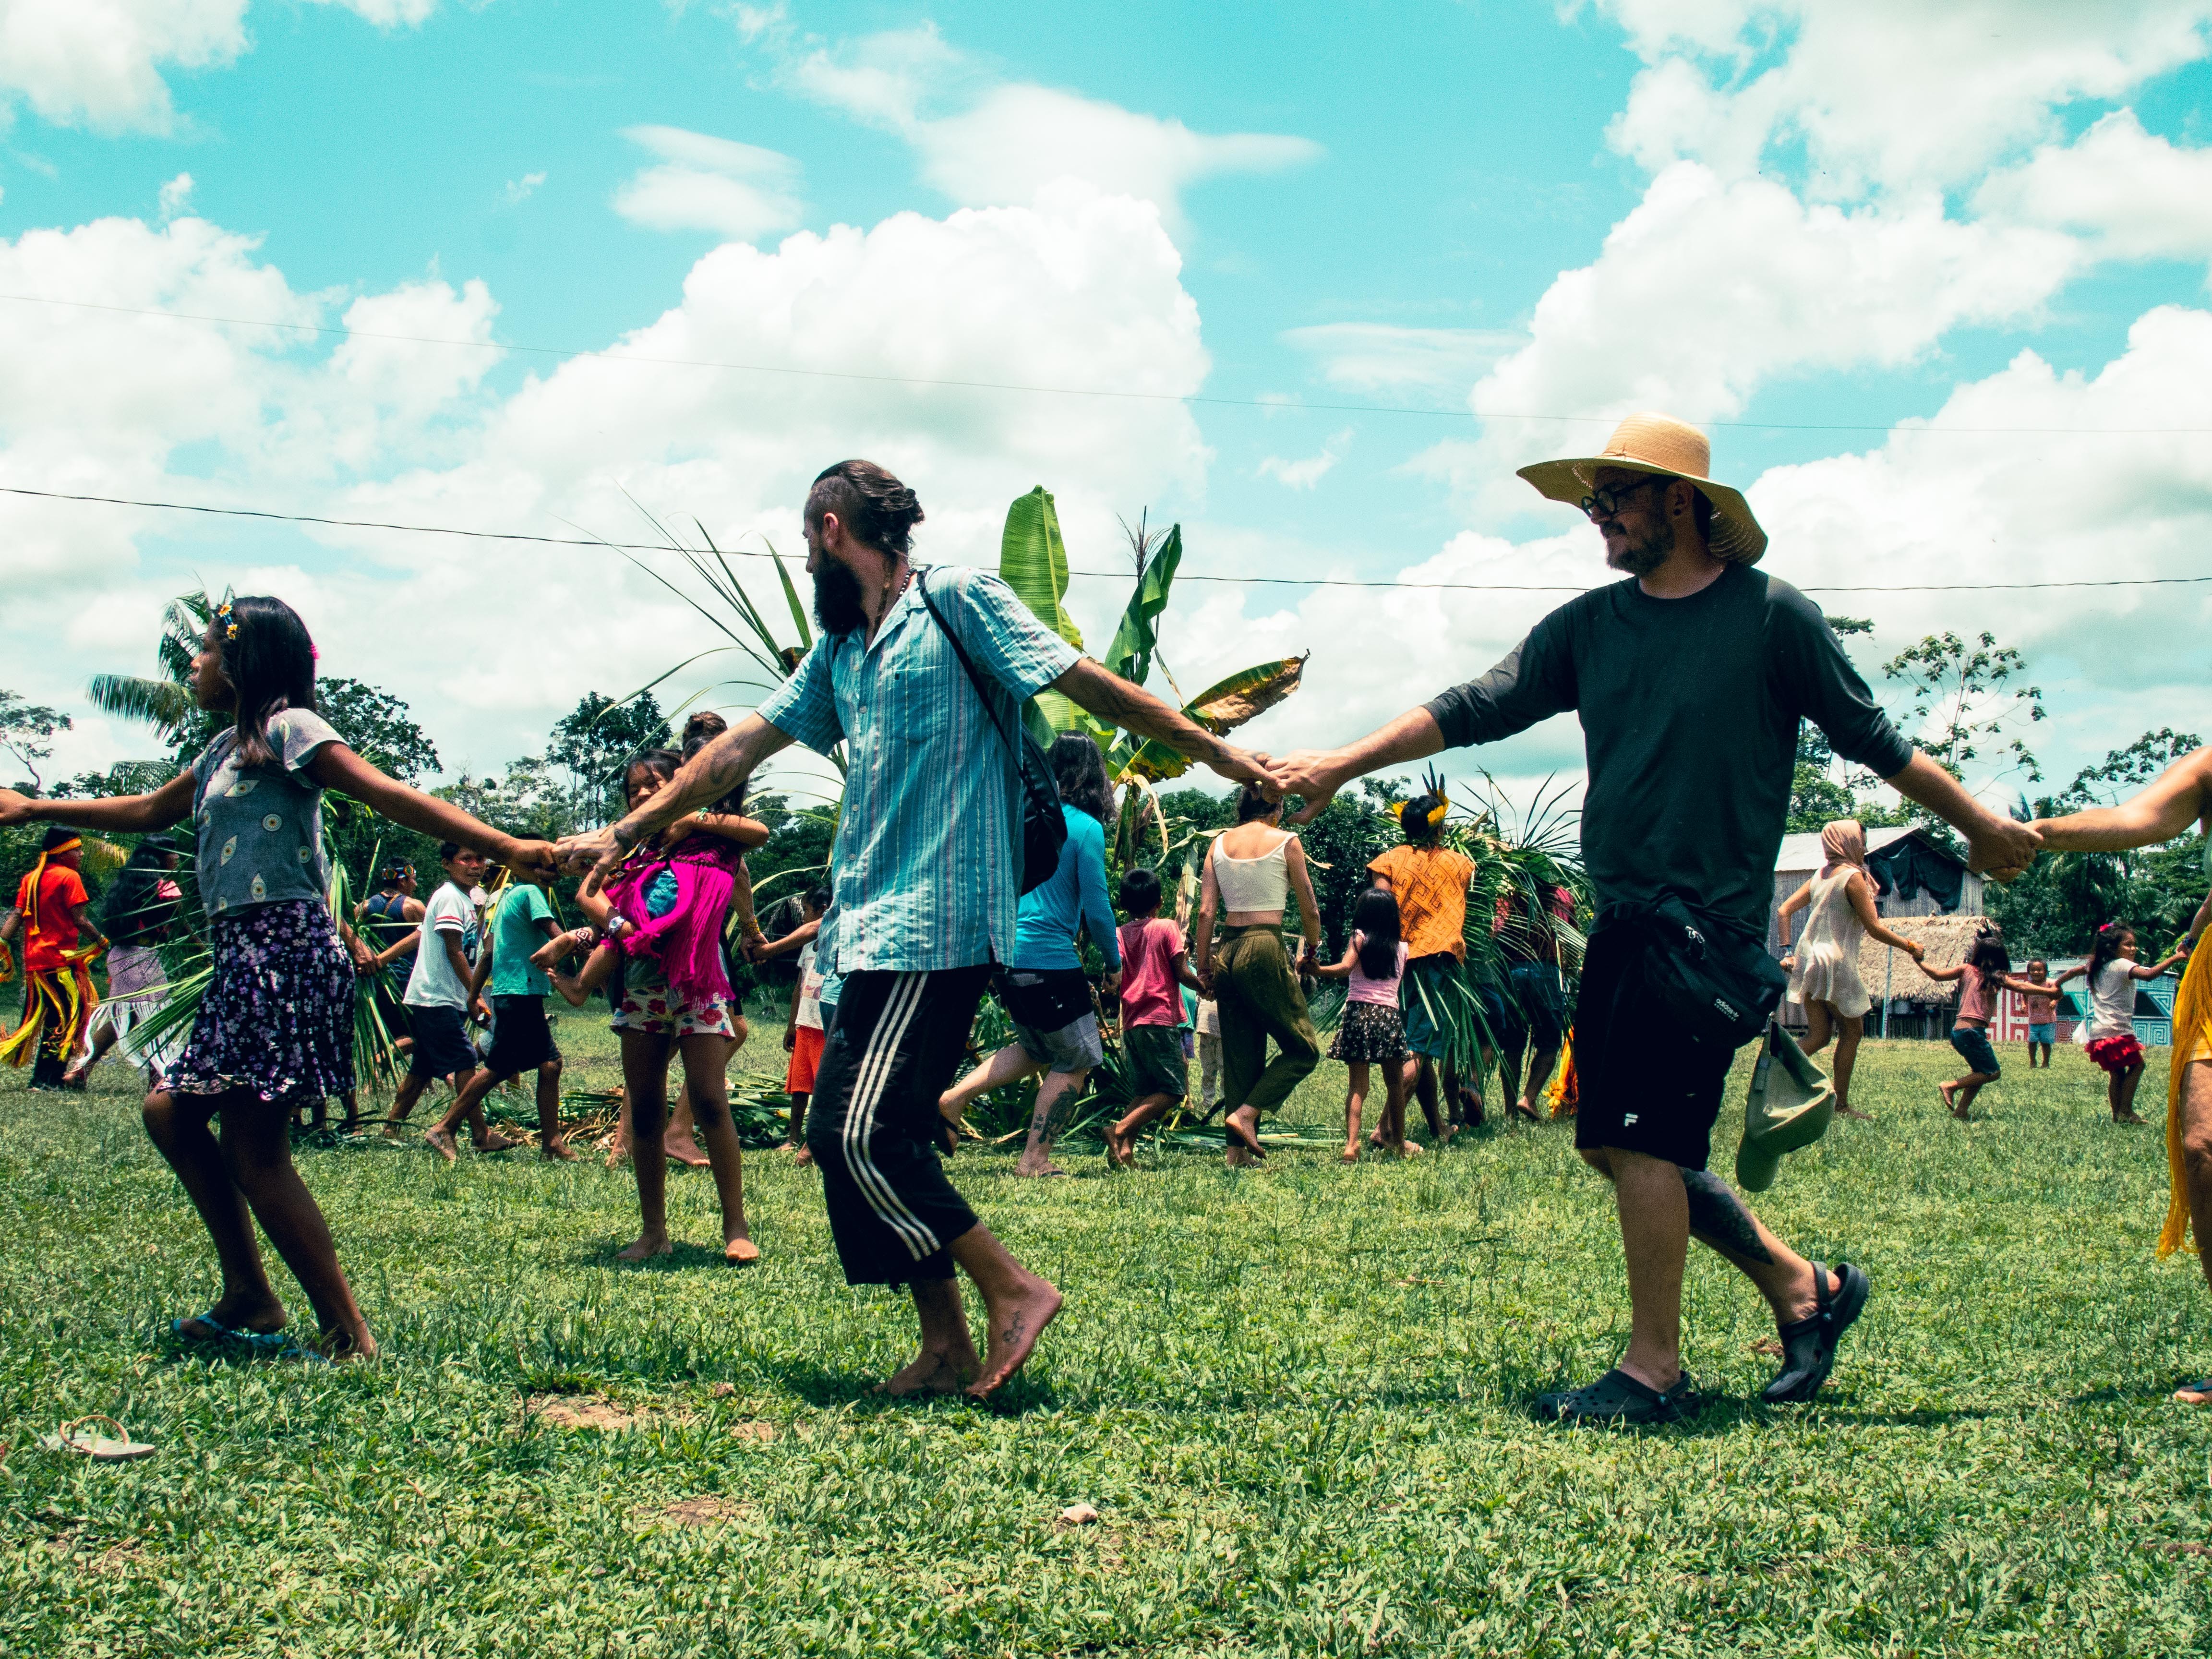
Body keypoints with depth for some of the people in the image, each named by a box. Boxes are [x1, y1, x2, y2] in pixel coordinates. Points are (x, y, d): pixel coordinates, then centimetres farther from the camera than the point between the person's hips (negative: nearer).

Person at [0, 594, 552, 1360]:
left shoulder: (288, 729, -7)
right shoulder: (226, 749, 21)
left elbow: (389, 795, -16)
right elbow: (148, 811, 36)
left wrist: (506, 847, -26)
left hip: (284, 950, -10)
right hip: (243, 957, 10)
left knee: (255, 1152, -10)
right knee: (171, 1110, 13)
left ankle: (349, 1333, -8)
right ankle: (250, 1299, 16)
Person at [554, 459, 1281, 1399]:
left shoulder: (958, 603, -1)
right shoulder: (840, 652, 22)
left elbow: (1088, 684, -3)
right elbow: (741, 749, 24)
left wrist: (1214, 753, -6)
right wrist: (625, 835, 24)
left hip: (934, 925, -9)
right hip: (871, 931, 9)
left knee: (861, 1134, -16)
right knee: (852, 1136, 5)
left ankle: (1012, 1288, -5)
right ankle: (947, 1349, 12)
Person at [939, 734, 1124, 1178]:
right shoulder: (1085, 828, -9)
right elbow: (1096, 909, -9)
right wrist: (1114, 963, 5)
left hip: (1007, 955, 7)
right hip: (1050, 959, -7)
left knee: (1036, 1050, 24)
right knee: (1076, 1061, 8)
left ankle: (953, 1097, 11)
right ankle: (1035, 1159, 7)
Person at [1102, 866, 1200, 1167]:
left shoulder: (1120, 934, 10)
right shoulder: (1167, 927, -1)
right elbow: (1182, 974, -4)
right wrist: (1205, 987, 12)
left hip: (1132, 1023, 6)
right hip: (1161, 1019, -6)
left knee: (1142, 1093, 12)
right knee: (1173, 1089, -4)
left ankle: (1125, 1149, -4)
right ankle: (1119, 1130, -18)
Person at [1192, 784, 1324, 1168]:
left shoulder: (1219, 844, 9)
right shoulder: (1286, 842, -1)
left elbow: (1206, 912, 5)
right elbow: (1310, 911, 4)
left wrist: (1203, 969, 11)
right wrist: (1310, 950, 22)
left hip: (1225, 950, 5)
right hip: (1265, 949, -5)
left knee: (1239, 1056, 12)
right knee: (1303, 1049, 6)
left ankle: (1238, 1150, 9)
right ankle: (1245, 1114, -9)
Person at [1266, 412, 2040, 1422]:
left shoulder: (1773, 617, -4)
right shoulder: (1588, 626, 11)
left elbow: (1873, 741, 4)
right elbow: (1475, 710, 6)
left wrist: (1984, 831, 10)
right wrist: (1344, 763, -3)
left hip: (1714, 923, -7)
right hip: (1621, 921, 7)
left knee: (1641, 1138, -11)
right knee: (1615, 1145, 8)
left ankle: (1655, 1368, 3)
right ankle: (1800, 1284, 23)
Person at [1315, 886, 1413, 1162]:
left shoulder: (1359, 939, 3)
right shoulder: (1402, 948, 12)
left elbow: (1345, 968, -13)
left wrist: (1317, 970, -11)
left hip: (1358, 1012, -1)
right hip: (1389, 1014, 2)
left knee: (1357, 1085, -2)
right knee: (1395, 1083, 14)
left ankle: (1352, 1143, -17)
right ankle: (1398, 1142, 22)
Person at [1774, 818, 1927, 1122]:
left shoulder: (1820, 875, 14)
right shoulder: (1853, 876, -9)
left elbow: (1784, 911, 11)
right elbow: (1875, 928, -11)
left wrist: (1787, 952, 12)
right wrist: (1911, 947, 1)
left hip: (1808, 960, 7)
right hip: (1835, 962, -7)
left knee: (1819, 1035, 8)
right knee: (1852, 1031, 7)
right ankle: (1841, 1105, 9)